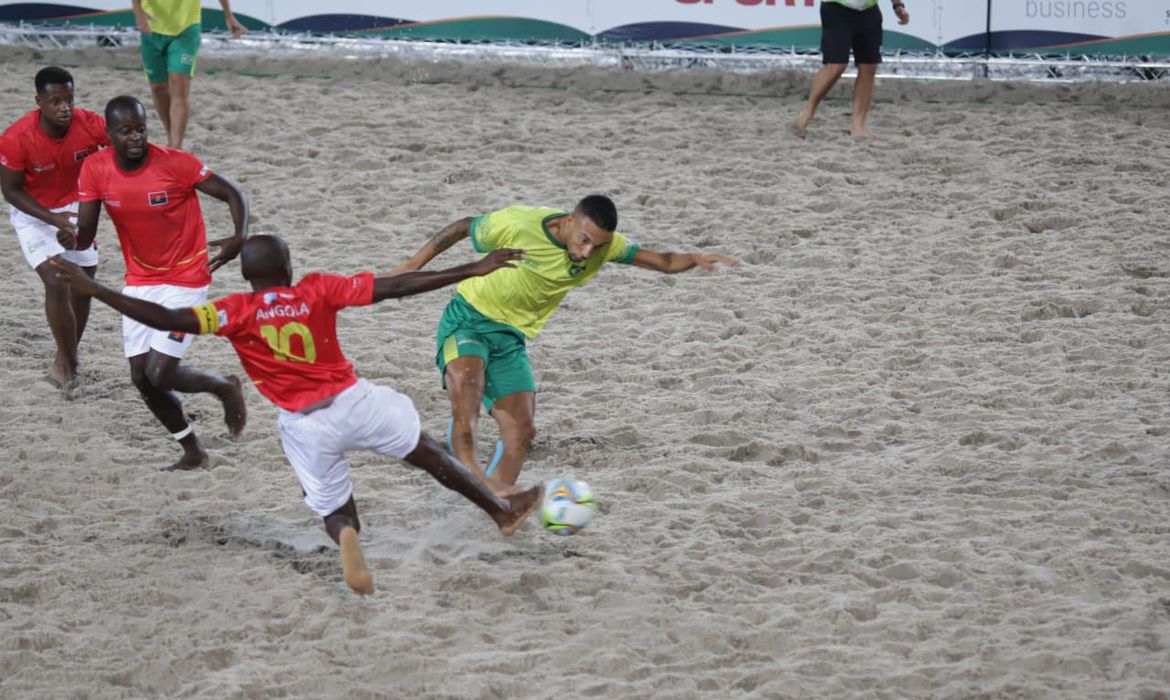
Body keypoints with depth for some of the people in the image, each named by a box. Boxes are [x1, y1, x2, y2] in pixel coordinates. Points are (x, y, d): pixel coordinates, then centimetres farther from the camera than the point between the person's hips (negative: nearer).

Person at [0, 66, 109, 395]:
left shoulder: (90, 125, -23)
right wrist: (51, 219, -26)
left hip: (75, 208, 4)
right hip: (33, 214, -4)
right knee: (57, 283, -18)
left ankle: (65, 361, 28)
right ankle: (68, 363, -4)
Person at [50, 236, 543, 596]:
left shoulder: (236, 313, -9)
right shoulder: (318, 291, -5)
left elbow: (169, 320, -18)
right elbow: (394, 287, -7)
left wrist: (94, 290, -15)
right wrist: (471, 271, -4)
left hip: (306, 427, -1)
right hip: (355, 401, 1)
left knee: (336, 513, 18)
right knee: (426, 451, 24)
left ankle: (346, 538, -19)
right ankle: (502, 510, 37)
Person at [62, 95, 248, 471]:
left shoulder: (175, 163, -20)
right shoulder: (95, 169, -9)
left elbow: (233, 195, -14)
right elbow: (85, 235, -8)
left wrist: (240, 237, -33)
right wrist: (74, 240, -33)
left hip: (185, 280, -5)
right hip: (139, 281, 5)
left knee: (160, 373, -13)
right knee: (141, 377, 5)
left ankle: (226, 387, 17)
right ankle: (192, 452, 25)